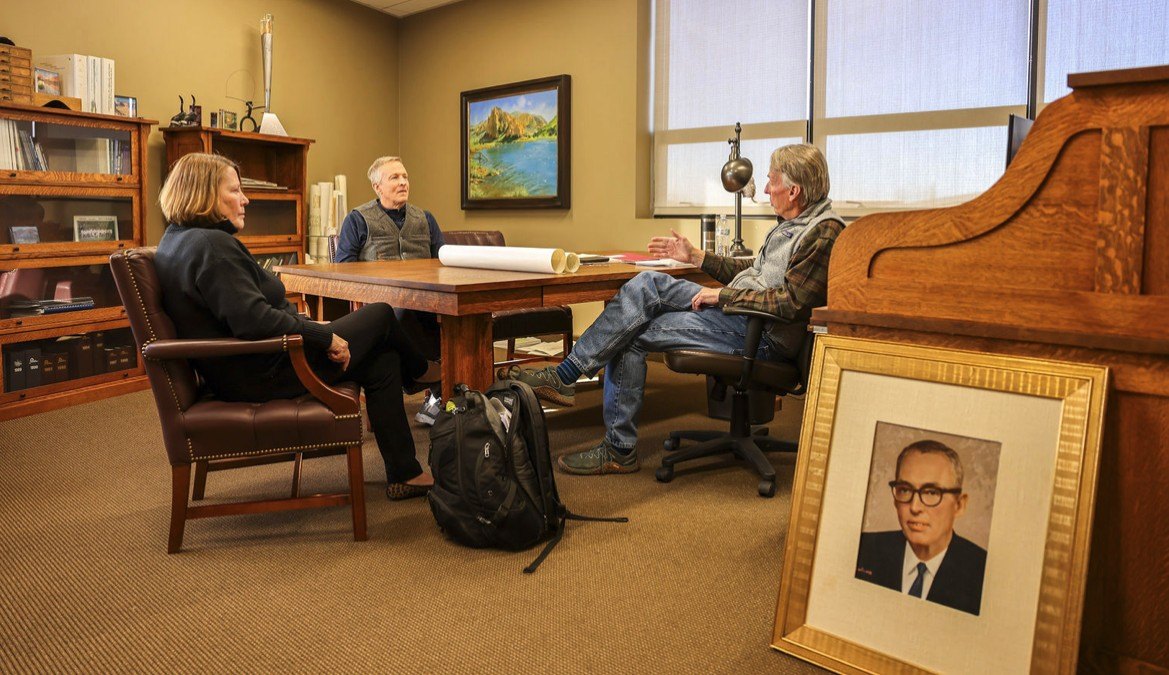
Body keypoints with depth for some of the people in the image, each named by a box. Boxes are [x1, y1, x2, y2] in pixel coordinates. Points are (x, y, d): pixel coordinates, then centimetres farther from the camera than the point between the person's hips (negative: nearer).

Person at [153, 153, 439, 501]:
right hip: (262, 374, -11)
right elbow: (254, 319, -31)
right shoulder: (211, 245, -22)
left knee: (382, 362, 12)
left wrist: (314, 329, 12)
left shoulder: (178, 240, 12)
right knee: (380, 315, 3)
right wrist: (326, 338, -20)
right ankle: (419, 371, 37)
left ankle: (405, 474, 19)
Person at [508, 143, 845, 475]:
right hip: (735, 309, 10)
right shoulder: (792, 223, 18)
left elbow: (791, 302, -22)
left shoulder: (823, 234, -14)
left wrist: (724, 294, -17)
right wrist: (695, 257, 22)